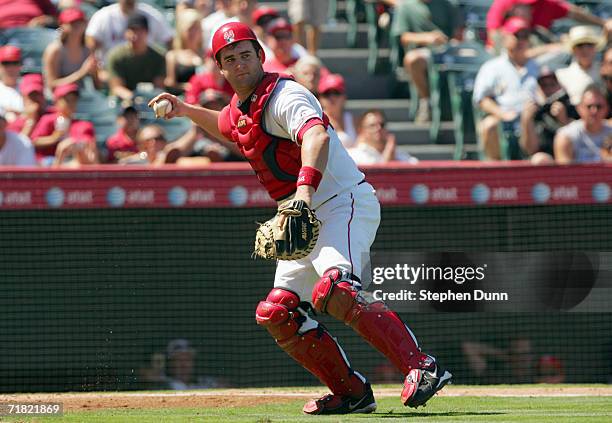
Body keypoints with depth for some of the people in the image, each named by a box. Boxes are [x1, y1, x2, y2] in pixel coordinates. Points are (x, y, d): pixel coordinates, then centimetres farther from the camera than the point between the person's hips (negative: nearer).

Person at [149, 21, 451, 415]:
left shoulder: (283, 95, -13)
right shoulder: (240, 109, 16)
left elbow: (316, 135, -36)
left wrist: (305, 187, -52)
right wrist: (185, 109, 37)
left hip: (345, 203, -10)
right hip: (306, 220, 10)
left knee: (334, 291, -34)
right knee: (278, 314, 5)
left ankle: (421, 367, -38)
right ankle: (353, 393, 11)